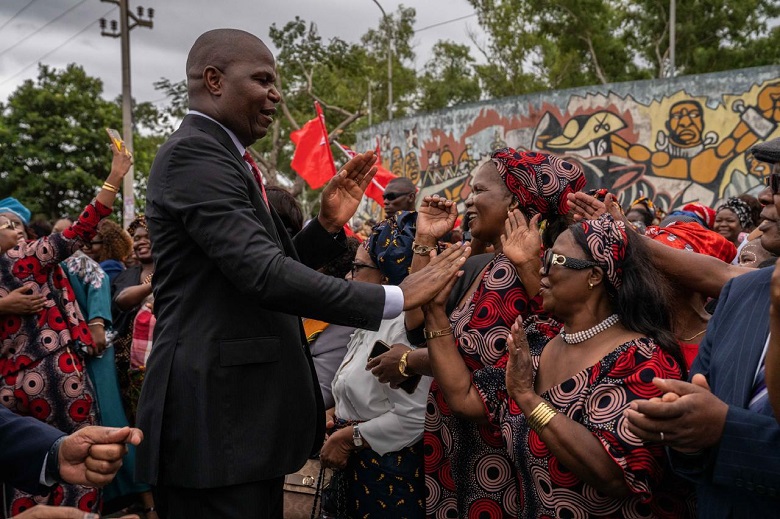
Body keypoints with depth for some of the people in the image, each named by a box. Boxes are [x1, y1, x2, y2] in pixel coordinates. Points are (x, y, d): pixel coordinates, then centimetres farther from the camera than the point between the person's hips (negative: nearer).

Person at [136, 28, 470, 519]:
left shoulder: (226, 158, 16)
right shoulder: (194, 153, -15)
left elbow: (277, 261, 17)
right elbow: (263, 274, -27)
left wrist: (328, 224, 0)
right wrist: (394, 298, -23)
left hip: (246, 405, 10)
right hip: (218, 413, -10)